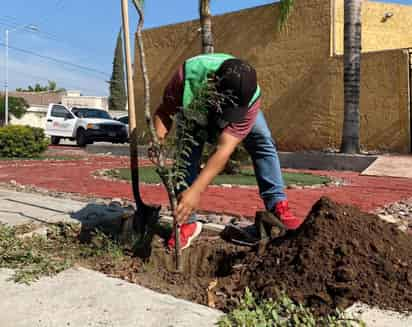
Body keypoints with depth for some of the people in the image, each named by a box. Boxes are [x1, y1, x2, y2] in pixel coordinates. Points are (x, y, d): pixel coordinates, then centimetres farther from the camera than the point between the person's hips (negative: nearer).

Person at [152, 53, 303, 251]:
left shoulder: (250, 98, -43)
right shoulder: (188, 74, -43)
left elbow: (224, 149, -48)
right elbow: (163, 112, -30)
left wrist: (196, 190, -56)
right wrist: (158, 138, -53)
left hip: (241, 109, 0)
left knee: (263, 141, -20)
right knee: (187, 150, -19)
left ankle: (278, 207, -16)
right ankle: (188, 222, -12)